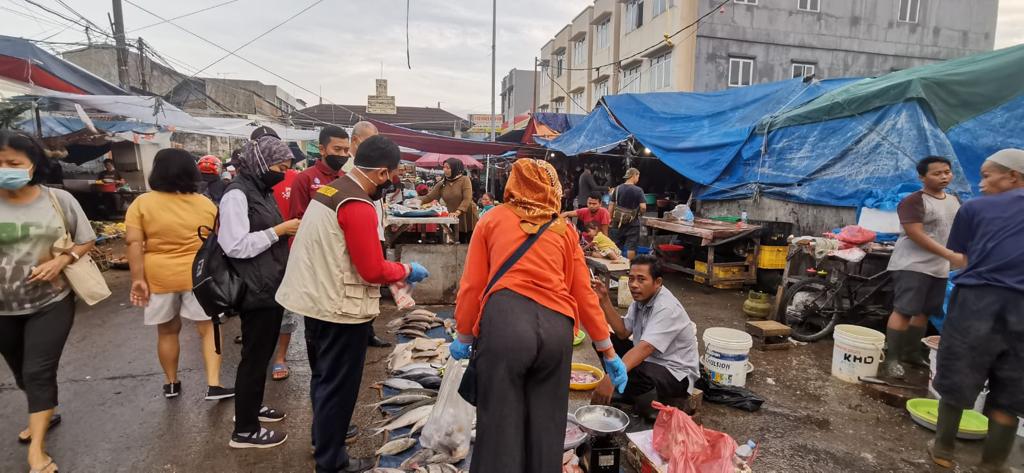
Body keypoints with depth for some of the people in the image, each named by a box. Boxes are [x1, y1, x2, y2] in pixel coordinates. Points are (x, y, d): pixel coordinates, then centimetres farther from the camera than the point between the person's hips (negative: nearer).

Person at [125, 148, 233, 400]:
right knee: (209, 329, 5)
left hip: (159, 276, 1)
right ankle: (214, 385, -1)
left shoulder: (142, 203, -3)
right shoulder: (206, 204, 1)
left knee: (167, 331, 16)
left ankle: (171, 383, 28)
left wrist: (138, 279, -7)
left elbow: (134, 243, -10)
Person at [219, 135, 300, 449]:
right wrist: (279, 231, -20)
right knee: (255, 356, 1)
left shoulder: (261, 191, 13)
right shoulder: (237, 195, -17)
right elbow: (236, 246, -23)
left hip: (271, 288, 10)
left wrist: (287, 231, 7)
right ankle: (244, 430, 14)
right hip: (256, 291, -10)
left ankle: (251, 407, 39)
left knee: (262, 352, 21)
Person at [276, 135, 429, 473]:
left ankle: (324, 437, 42)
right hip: (340, 308, -9)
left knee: (325, 376, 24)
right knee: (339, 384, 6)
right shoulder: (358, 207, -23)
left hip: (316, 298, 10)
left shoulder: (329, 190, 7)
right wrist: (407, 271, -5)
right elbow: (373, 271, -22)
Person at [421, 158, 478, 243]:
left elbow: (467, 199, -19)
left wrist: (457, 212, -32)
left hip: (468, 217, -4)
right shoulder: (442, 184, 4)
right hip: (454, 219, 4)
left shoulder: (464, 180, -10)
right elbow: (429, 197, 1)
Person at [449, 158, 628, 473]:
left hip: (504, 322, -2)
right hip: (555, 327, 2)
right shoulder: (565, 230, 19)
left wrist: (463, 336, 22)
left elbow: (472, 285, 10)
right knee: (546, 423, 16)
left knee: (500, 422, 9)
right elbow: (584, 295, 17)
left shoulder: (493, 219, 15)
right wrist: (609, 353, 23)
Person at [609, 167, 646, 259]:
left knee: (616, 247, 11)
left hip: (618, 222, 3)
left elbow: (612, 206, 1)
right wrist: (640, 214, 6)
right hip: (632, 223, -3)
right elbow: (643, 207, -16)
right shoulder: (638, 190, -10)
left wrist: (610, 220, 9)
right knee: (631, 247, 3)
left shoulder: (617, 189, 0)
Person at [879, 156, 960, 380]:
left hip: (939, 268, 8)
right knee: (903, 311, -10)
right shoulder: (913, 201, -11)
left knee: (923, 312, 12)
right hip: (912, 266, -8)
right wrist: (949, 254, -22)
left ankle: (912, 352, 26)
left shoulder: (954, 201, 14)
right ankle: (890, 359, -6)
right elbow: (916, 234, -19)